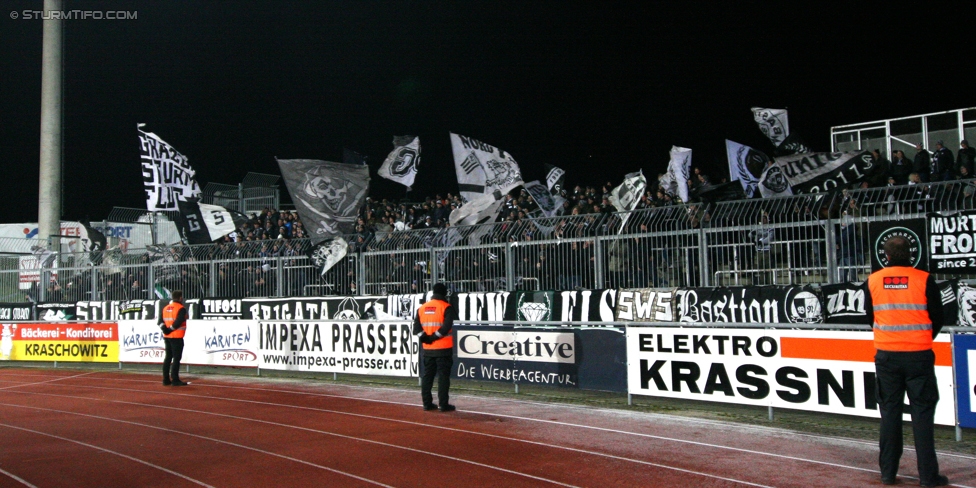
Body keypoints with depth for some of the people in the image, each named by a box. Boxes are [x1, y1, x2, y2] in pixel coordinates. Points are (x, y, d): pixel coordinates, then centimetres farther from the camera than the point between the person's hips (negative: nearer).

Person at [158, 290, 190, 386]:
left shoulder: (166, 308, 12)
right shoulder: (181, 308, -12)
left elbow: (160, 321, 6)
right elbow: (178, 322, -22)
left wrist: (165, 328, -4)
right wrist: (170, 329, -10)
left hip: (167, 336, 8)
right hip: (176, 337, -8)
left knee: (168, 357, 13)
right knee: (176, 358, -4)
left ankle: (166, 380, 17)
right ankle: (175, 380, -5)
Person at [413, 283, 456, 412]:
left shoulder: (422, 308, 8)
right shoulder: (446, 307, -9)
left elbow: (416, 327, 1)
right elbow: (446, 326, -20)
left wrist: (425, 337, -4)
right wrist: (435, 336, -12)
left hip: (427, 348, 5)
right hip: (443, 348, -5)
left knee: (427, 375, 12)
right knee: (443, 376, 0)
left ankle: (427, 403, 14)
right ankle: (443, 404, 0)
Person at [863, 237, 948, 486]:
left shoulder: (873, 281, -1)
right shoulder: (924, 279, -7)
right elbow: (937, 317, 1)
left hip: (886, 355, 2)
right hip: (918, 354, -2)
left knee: (889, 412, 9)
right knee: (922, 412, 4)